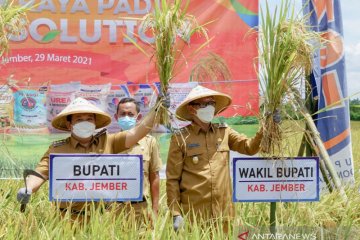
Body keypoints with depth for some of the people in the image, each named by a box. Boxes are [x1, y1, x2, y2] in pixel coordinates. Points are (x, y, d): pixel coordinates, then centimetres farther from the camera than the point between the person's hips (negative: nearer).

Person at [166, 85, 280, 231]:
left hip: (223, 213, 4)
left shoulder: (224, 132, 11)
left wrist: (264, 129, -10)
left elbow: (249, 147, 6)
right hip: (193, 215, -3)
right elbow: (172, 179, -1)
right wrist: (176, 214, -7)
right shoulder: (180, 138, -1)